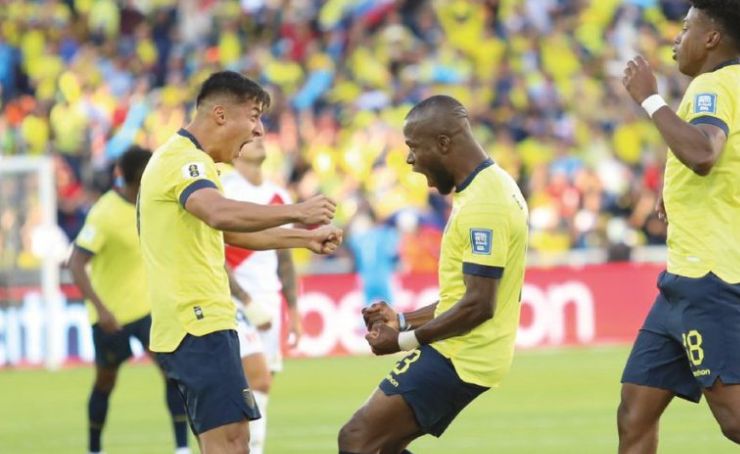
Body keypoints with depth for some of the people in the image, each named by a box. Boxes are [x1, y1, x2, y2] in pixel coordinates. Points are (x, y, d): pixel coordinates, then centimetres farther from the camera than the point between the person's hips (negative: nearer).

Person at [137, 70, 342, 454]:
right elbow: (221, 214, -35)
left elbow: (234, 232, 34)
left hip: (196, 324, 11)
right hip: (200, 324, -11)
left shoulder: (185, 159, 21)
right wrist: (296, 212, -32)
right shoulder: (183, 159, -13)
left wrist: (304, 238, 30)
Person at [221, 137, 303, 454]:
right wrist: (248, 302, -16)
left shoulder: (278, 197, 14)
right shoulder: (222, 191, -7)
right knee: (258, 378, -20)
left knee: (261, 386, 4)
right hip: (235, 301, -7)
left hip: (269, 303, 7)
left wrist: (293, 310, 13)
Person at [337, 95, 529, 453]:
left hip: (458, 357, -11)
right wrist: (404, 320, 15)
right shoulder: (490, 188, 13)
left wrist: (405, 340, -14)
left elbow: (478, 305, -23)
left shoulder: (483, 204, -20)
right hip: (459, 352, 11)